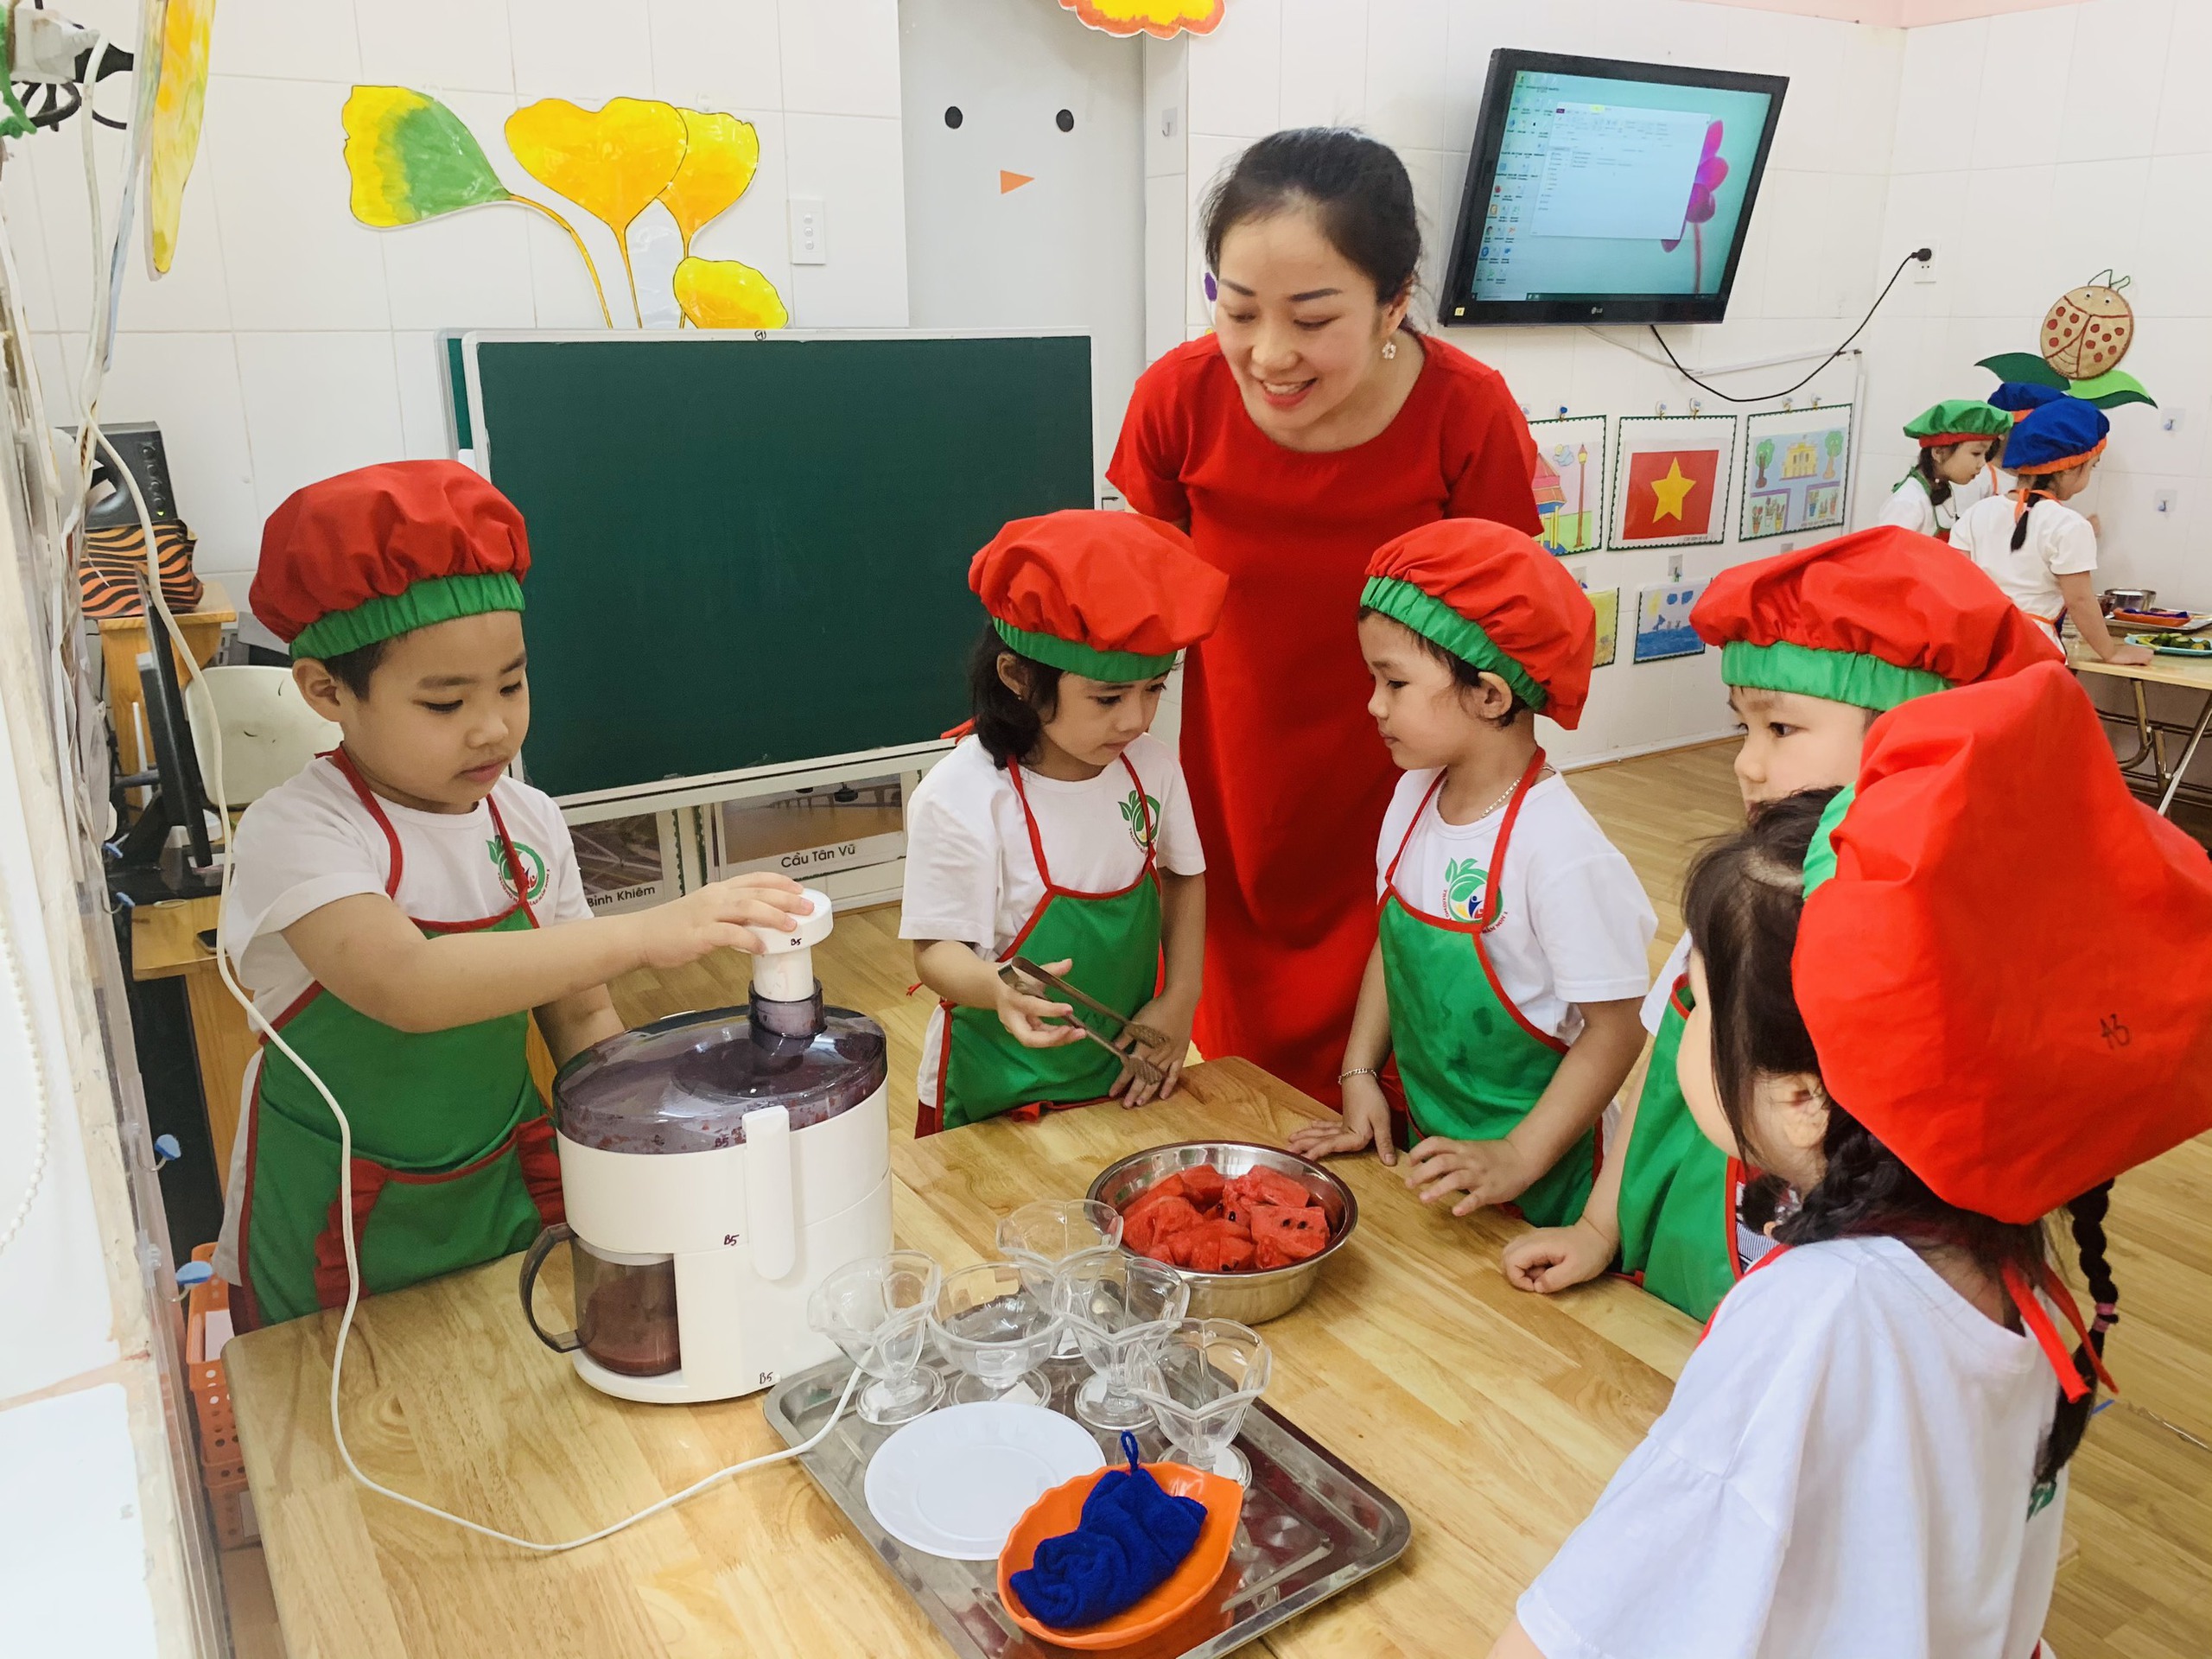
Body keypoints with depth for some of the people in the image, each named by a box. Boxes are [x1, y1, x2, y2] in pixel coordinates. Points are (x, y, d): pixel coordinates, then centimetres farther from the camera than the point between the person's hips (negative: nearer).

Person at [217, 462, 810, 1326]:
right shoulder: (296, 833, -21)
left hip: (508, 1191, 4)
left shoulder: (528, 822, -5)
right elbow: (407, 988, -39)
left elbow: (578, 1015, 3)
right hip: (340, 1239, -4)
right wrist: (645, 934, -45)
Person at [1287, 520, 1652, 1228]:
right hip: (1421, 1146, 6)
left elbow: (1616, 1030, -19)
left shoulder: (1560, 850, -26)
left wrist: (1517, 1161, -21)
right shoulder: (1414, 796, -4)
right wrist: (1360, 1074, 2)